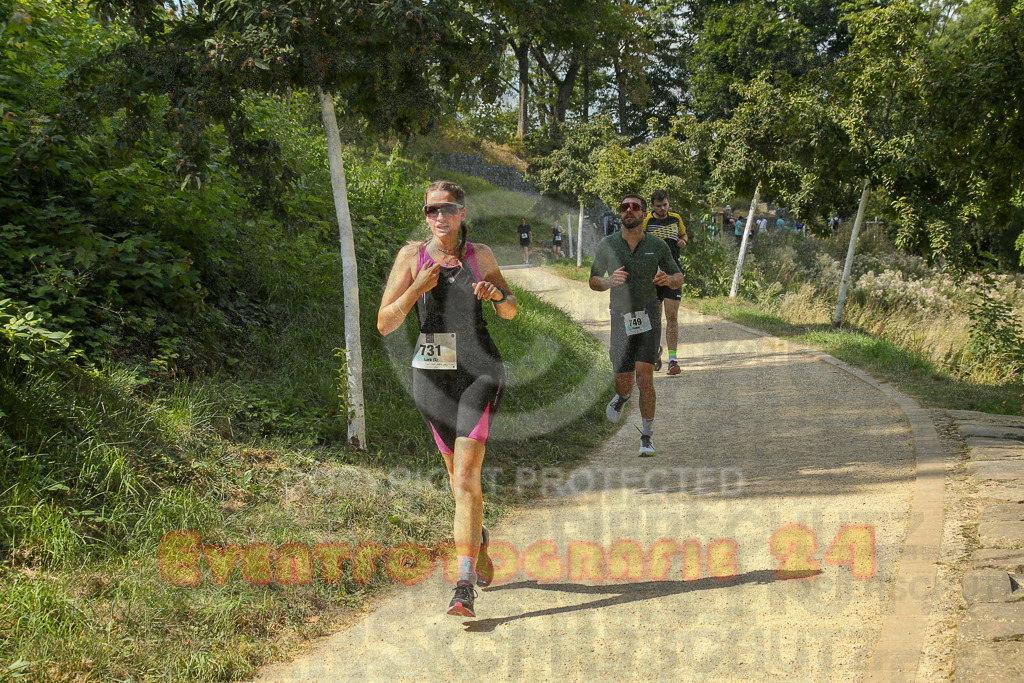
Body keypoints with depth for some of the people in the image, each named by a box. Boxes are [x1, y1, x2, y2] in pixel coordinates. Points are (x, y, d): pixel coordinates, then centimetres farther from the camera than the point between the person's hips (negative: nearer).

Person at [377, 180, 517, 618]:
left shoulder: (480, 255, 1)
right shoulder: (412, 255, -1)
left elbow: (511, 311, 14)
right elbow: (385, 324, -5)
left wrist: (496, 294, -8)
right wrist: (417, 288, -18)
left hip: (479, 370, -2)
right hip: (432, 373, 2)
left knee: (466, 476, -14)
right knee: (457, 473, 16)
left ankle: (464, 586, -15)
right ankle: (477, 538, 47)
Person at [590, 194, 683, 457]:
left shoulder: (657, 246, -2)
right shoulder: (607, 245, -2)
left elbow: (679, 278, 9)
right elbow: (593, 281, 6)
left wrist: (668, 279, -15)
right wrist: (609, 281, -16)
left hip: (648, 317, -1)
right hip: (620, 319, 1)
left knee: (644, 379, -14)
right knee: (624, 384, 5)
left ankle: (647, 437, 0)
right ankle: (622, 396, 44)